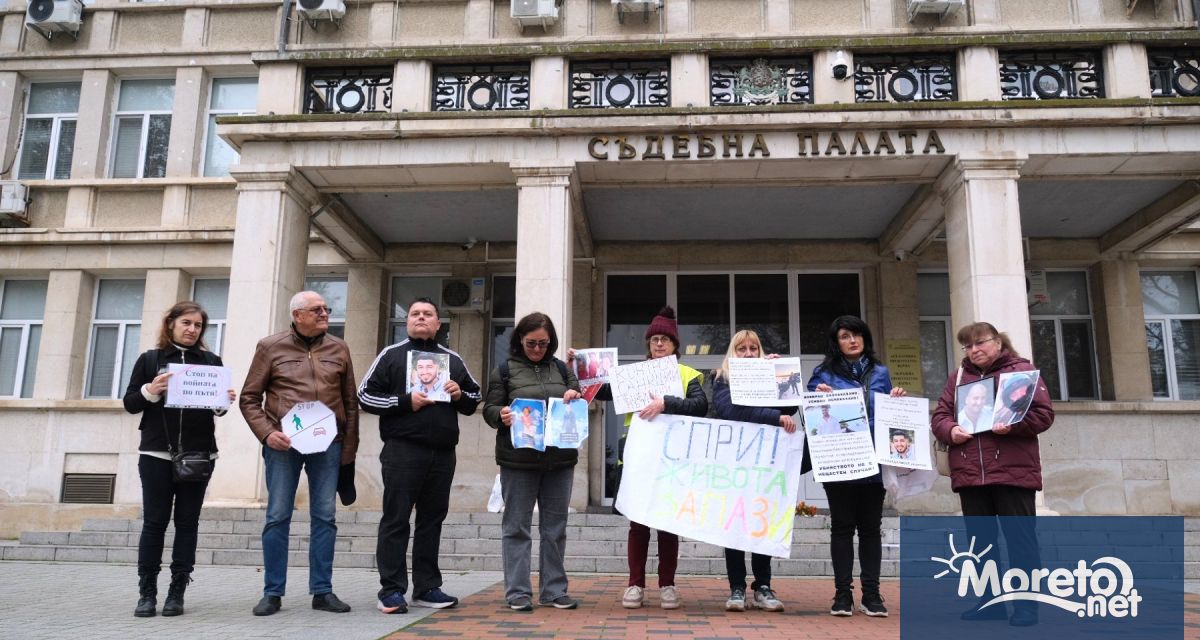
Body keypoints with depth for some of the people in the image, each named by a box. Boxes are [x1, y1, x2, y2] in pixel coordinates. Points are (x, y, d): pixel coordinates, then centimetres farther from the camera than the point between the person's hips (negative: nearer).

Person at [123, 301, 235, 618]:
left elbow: (218, 407, 11)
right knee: (154, 521, 0)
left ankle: (177, 592, 10)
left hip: (198, 454, 1)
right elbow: (130, 403, 3)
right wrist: (150, 390, -16)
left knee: (187, 522, 4)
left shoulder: (211, 361, 9)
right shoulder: (150, 359, 6)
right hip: (157, 453, -1)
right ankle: (147, 592, 8)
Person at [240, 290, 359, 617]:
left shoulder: (338, 349, 10)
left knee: (325, 516, 3)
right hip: (283, 443, -2)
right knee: (278, 516, 1)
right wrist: (267, 433, -11)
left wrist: (349, 448, 5)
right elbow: (249, 398, 4)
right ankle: (273, 593, 12)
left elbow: (350, 402, 11)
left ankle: (322, 591, 11)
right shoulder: (271, 347, 3)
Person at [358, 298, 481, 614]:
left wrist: (460, 395, 0)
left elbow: (475, 398, 22)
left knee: (432, 520, 9)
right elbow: (366, 396, 2)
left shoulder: (453, 360, 17)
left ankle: (427, 588, 17)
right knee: (396, 520, -2)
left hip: (443, 453, 4)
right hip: (402, 449, -4)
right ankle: (391, 591, 3)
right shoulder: (391, 355, 6)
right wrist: (404, 402, -11)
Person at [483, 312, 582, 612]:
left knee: (555, 527, 8)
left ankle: (554, 590, 17)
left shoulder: (561, 369, 12)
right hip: (518, 460, -3)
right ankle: (518, 592, 9)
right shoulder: (504, 370, 5)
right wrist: (501, 416, -20)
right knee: (517, 526, 2)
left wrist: (576, 396, -8)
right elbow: (489, 409, 2)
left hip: (559, 460, 3)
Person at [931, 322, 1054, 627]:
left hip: (1013, 471, -5)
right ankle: (990, 602, 19)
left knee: (1020, 539, 0)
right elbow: (939, 416, 13)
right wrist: (950, 431, -8)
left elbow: (1044, 414, -4)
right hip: (968, 473, 5)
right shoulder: (958, 377, 16)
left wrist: (1012, 425, -19)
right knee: (980, 541, 10)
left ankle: (1026, 605, 7)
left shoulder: (1022, 370, 3)